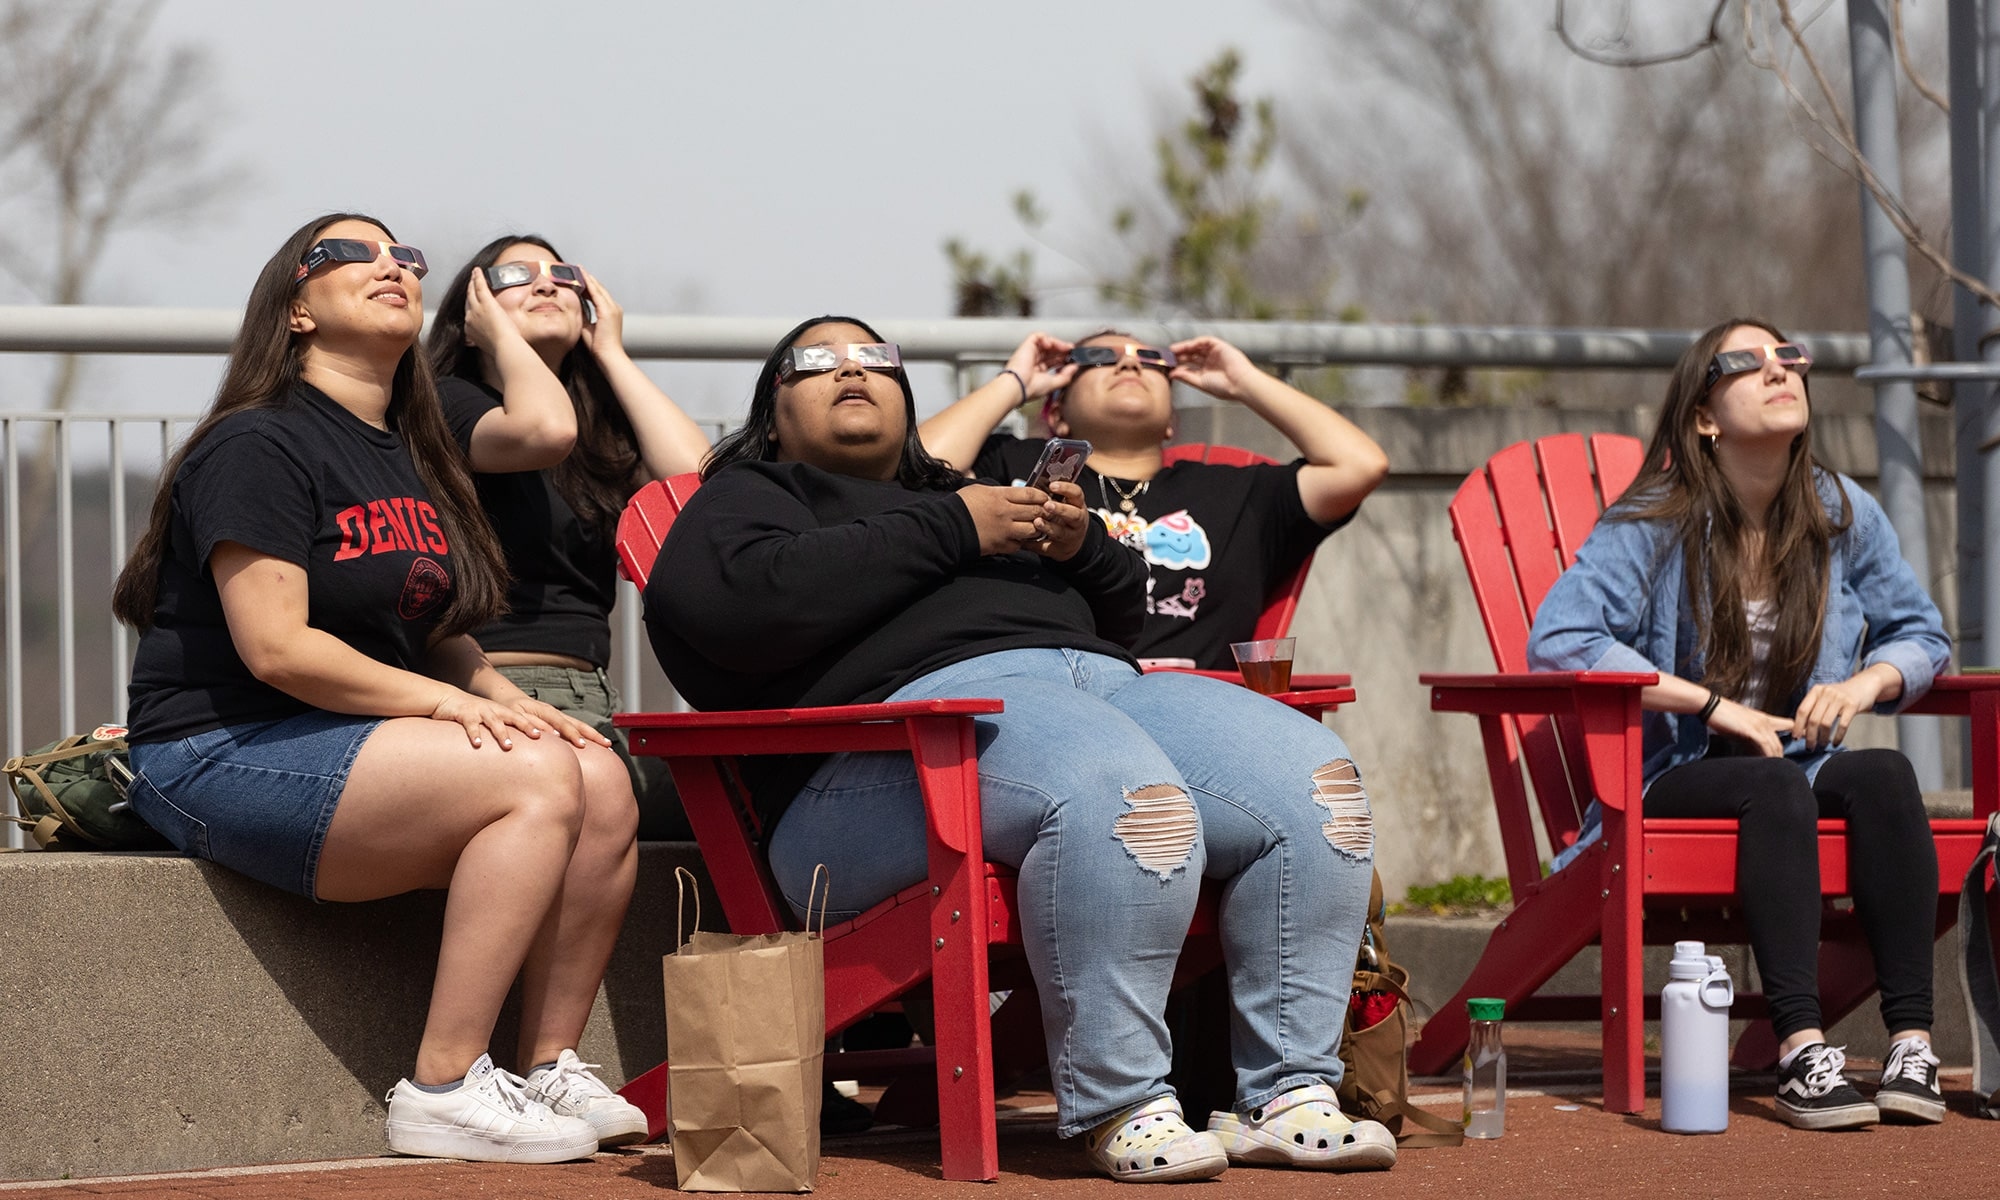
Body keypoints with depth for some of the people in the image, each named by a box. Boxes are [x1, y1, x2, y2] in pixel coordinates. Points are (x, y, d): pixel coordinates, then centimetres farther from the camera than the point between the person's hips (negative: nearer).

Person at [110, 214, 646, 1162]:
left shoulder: (409, 459, 19)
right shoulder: (258, 446, -10)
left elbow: (437, 633, 21)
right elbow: (276, 647, -18)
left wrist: (503, 698, 0)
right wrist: (445, 703, -18)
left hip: (362, 742, 9)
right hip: (224, 755, -9)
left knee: (604, 783, -12)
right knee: (540, 781, -26)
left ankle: (549, 1068, -8)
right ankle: (443, 1089, -23)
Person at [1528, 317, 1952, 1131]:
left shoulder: (1846, 517, 7)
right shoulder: (1652, 524, -5)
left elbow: (1921, 634, 19)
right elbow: (1556, 641, -16)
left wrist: (1870, 681, -6)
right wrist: (1714, 706, -19)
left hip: (1800, 766, 4)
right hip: (1670, 781, -4)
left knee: (1884, 774, -29)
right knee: (1774, 787, -36)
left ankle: (1911, 1040, -36)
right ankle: (1800, 1048, -46)